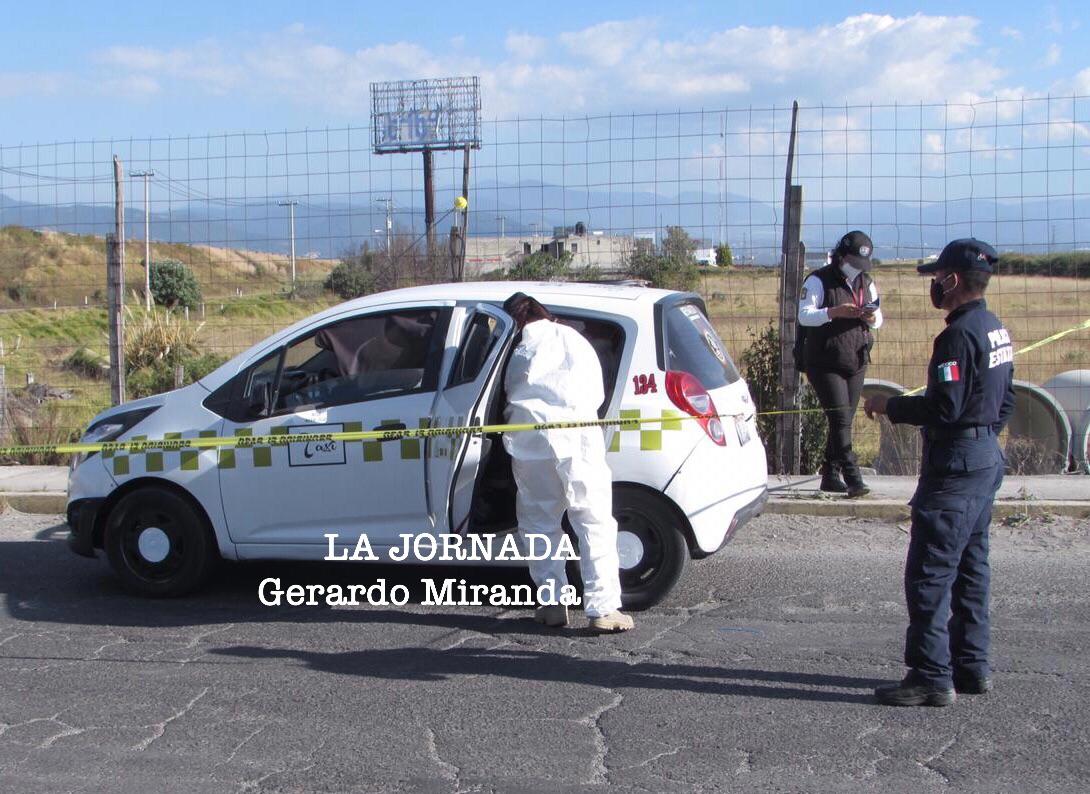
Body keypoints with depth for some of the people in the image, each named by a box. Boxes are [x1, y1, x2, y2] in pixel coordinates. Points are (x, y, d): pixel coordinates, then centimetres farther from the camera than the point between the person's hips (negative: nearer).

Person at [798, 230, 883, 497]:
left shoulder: (866, 283, 12)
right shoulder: (819, 280, -6)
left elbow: (879, 319, 13)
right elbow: (804, 315, -15)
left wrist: (872, 318, -12)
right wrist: (834, 312, -30)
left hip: (856, 364, 6)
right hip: (824, 364, -6)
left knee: (843, 421, 8)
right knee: (840, 420, -13)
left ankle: (830, 476, 17)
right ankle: (853, 479, -17)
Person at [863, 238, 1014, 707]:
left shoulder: (959, 335, -19)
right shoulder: (995, 330, 12)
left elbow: (944, 407, -23)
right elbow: (1005, 400, 19)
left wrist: (889, 406, -11)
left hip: (955, 466, -10)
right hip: (987, 458, 10)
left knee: (929, 573, -6)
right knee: (970, 568, 16)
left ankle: (932, 678, -3)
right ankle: (971, 668, 23)